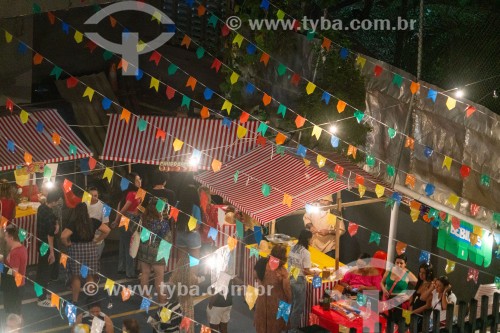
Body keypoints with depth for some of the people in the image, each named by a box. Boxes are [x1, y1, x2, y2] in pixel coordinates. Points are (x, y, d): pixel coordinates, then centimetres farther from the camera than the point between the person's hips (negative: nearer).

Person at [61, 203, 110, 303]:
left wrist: (67, 243, -7)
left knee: (76, 277, 7)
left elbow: (63, 236, -26)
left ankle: (75, 300, 13)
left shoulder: (72, 223, -14)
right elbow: (107, 230, 1)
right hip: (90, 249, 3)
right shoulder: (93, 222, -4)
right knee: (90, 276, 13)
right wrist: (97, 240, 6)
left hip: (76, 250, -3)